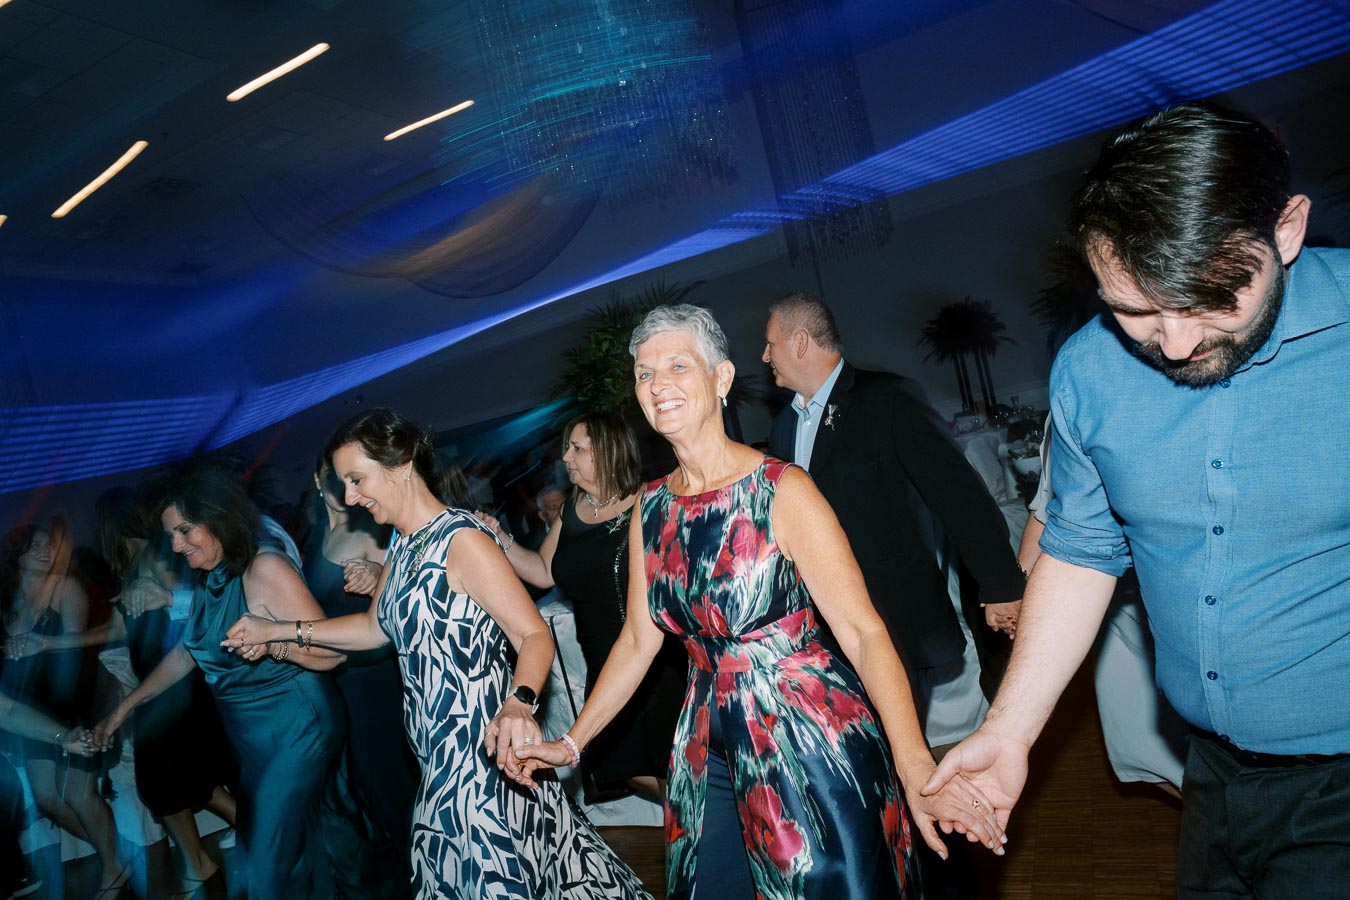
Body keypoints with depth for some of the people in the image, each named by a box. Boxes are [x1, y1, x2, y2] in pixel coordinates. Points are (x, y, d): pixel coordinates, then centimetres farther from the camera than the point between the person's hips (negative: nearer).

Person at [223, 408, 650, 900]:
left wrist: (518, 705, -41)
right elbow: (376, 627, 23)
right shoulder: (404, 546, 11)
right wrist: (279, 631, 18)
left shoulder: (460, 539, -18)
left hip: (483, 749, -9)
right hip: (440, 752, 9)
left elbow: (535, 636, -23)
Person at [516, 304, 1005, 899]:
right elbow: (638, 641, 11)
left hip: (814, 749, -5)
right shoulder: (651, 509, 2)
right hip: (712, 756, 5)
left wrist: (915, 768, -31)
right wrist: (571, 743, 11)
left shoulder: (781, 491, -15)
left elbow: (864, 632, -21)